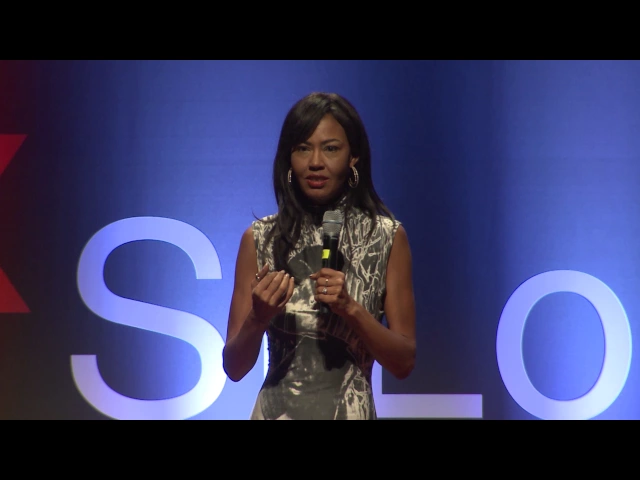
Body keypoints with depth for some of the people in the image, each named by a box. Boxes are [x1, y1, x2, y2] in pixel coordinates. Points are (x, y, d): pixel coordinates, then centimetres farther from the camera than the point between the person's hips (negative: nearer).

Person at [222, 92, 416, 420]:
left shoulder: (388, 237, -6)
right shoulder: (259, 239, -4)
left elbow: (404, 363, -6)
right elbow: (234, 367, -3)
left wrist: (350, 308, -20)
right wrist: (258, 318, -21)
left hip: (350, 410, -1)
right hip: (275, 408, 1)